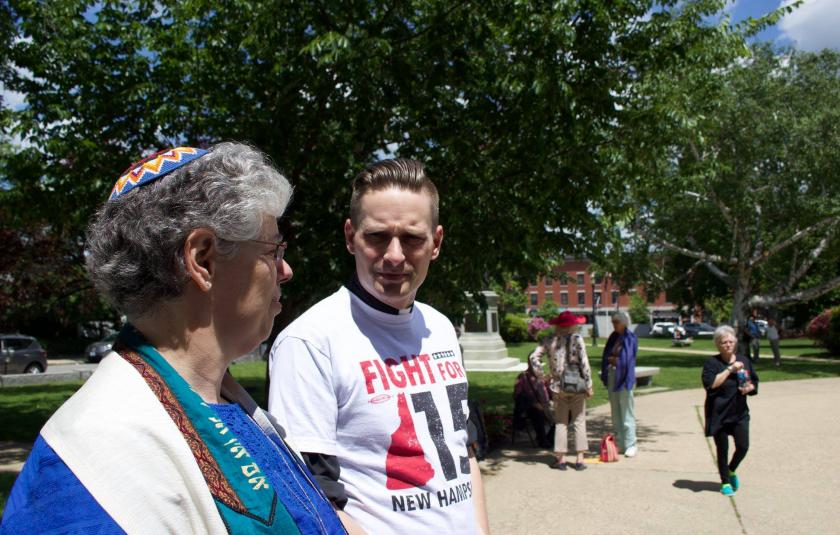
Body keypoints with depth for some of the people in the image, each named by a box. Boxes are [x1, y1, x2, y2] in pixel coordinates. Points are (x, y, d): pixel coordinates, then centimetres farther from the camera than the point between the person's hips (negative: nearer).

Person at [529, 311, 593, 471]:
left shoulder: (550, 341, 3)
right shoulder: (577, 339, -7)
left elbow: (533, 357, 0)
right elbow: (584, 363, -11)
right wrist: (589, 385, -5)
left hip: (558, 386, 3)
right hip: (577, 385, -2)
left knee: (560, 422, 9)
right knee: (579, 421, 7)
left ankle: (560, 458, 12)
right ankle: (579, 458, 7)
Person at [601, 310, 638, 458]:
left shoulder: (630, 338, -7)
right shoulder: (613, 338, 12)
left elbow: (627, 359, -13)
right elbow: (606, 356, 11)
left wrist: (614, 359, -1)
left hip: (624, 377, -7)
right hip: (612, 375, 7)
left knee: (627, 412, -3)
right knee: (615, 412, 11)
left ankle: (631, 445, 3)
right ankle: (619, 443, 19)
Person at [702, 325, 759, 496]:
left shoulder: (744, 360, 8)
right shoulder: (712, 363, -6)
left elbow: (755, 382, 16)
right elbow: (710, 383, -21)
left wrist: (749, 388, -7)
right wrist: (730, 369, -21)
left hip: (740, 412, 3)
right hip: (719, 413, -3)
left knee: (743, 446, -4)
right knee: (722, 449, 4)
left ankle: (731, 470, 27)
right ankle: (725, 482, 22)